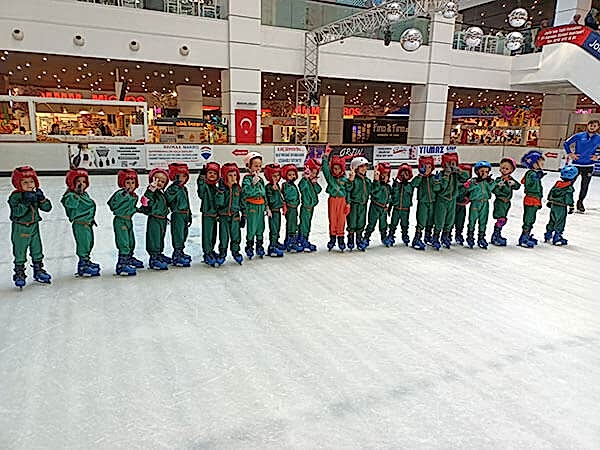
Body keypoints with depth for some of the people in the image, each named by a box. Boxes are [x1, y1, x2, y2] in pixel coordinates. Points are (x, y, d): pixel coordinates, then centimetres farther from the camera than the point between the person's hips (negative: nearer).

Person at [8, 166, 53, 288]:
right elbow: (16, 212, -24)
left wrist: (42, 199, -16)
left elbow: (47, 208, 0)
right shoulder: (15, 196, -13)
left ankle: (38, 270, 29)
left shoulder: (36, 194, 4)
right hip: (20, 228, -5)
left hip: (34, 227, 5)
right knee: (20, 252, 5)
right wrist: (25, 202, -32)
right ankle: (19, 273, 16)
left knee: (37, 250, 15)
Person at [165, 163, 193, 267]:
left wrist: (189, 215, 25)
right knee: (178, 235, -6)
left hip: (185, 215, 9)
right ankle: (177, 256, -1)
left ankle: (180, 253, 29)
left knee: (184, 234, 16)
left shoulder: (184, 189, 16)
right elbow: (167, 199, -29)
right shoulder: (173, 188, -12)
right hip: (177, 215, -9)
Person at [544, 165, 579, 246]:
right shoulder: (569, 187, -14)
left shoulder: (557, 184, 5)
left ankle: (547, 236, 21)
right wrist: (571, 206, -6)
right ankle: (556, 238, 5)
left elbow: (551, 192, 12)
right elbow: (569, 199, -15)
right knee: (560, 222, 2)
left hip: (553, 205, 6)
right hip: (562, 208, -6)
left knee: (552, 220, 16)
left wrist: (549, 201, 22)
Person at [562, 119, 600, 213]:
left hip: (589, 166, 2)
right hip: (576, 164, -2)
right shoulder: (579, 136, -2)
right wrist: (570, 154, 0)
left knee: (585, 186, 9)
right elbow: (566, 143, 6)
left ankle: (580, 202, 26)